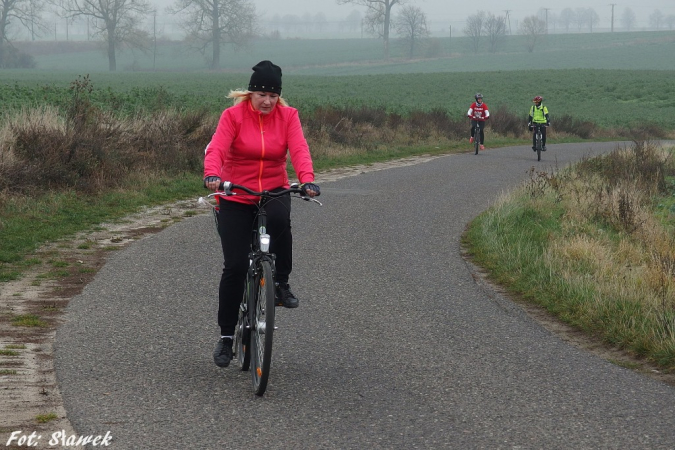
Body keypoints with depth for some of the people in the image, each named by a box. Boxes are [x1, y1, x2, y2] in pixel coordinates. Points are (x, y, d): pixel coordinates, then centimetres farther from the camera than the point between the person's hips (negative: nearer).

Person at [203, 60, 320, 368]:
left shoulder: (287, 116, -3)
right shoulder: (233, 115, -8)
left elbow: (299, 149, -16)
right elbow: (217, 148, -20)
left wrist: (307, 180, -35)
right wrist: (212, 175, -42)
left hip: (274, 191, 1)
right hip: (235, 197, -1)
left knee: (280, 219, -36)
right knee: (235, 266, -5)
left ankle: (281, 284, -15)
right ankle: (226, 336, 7)